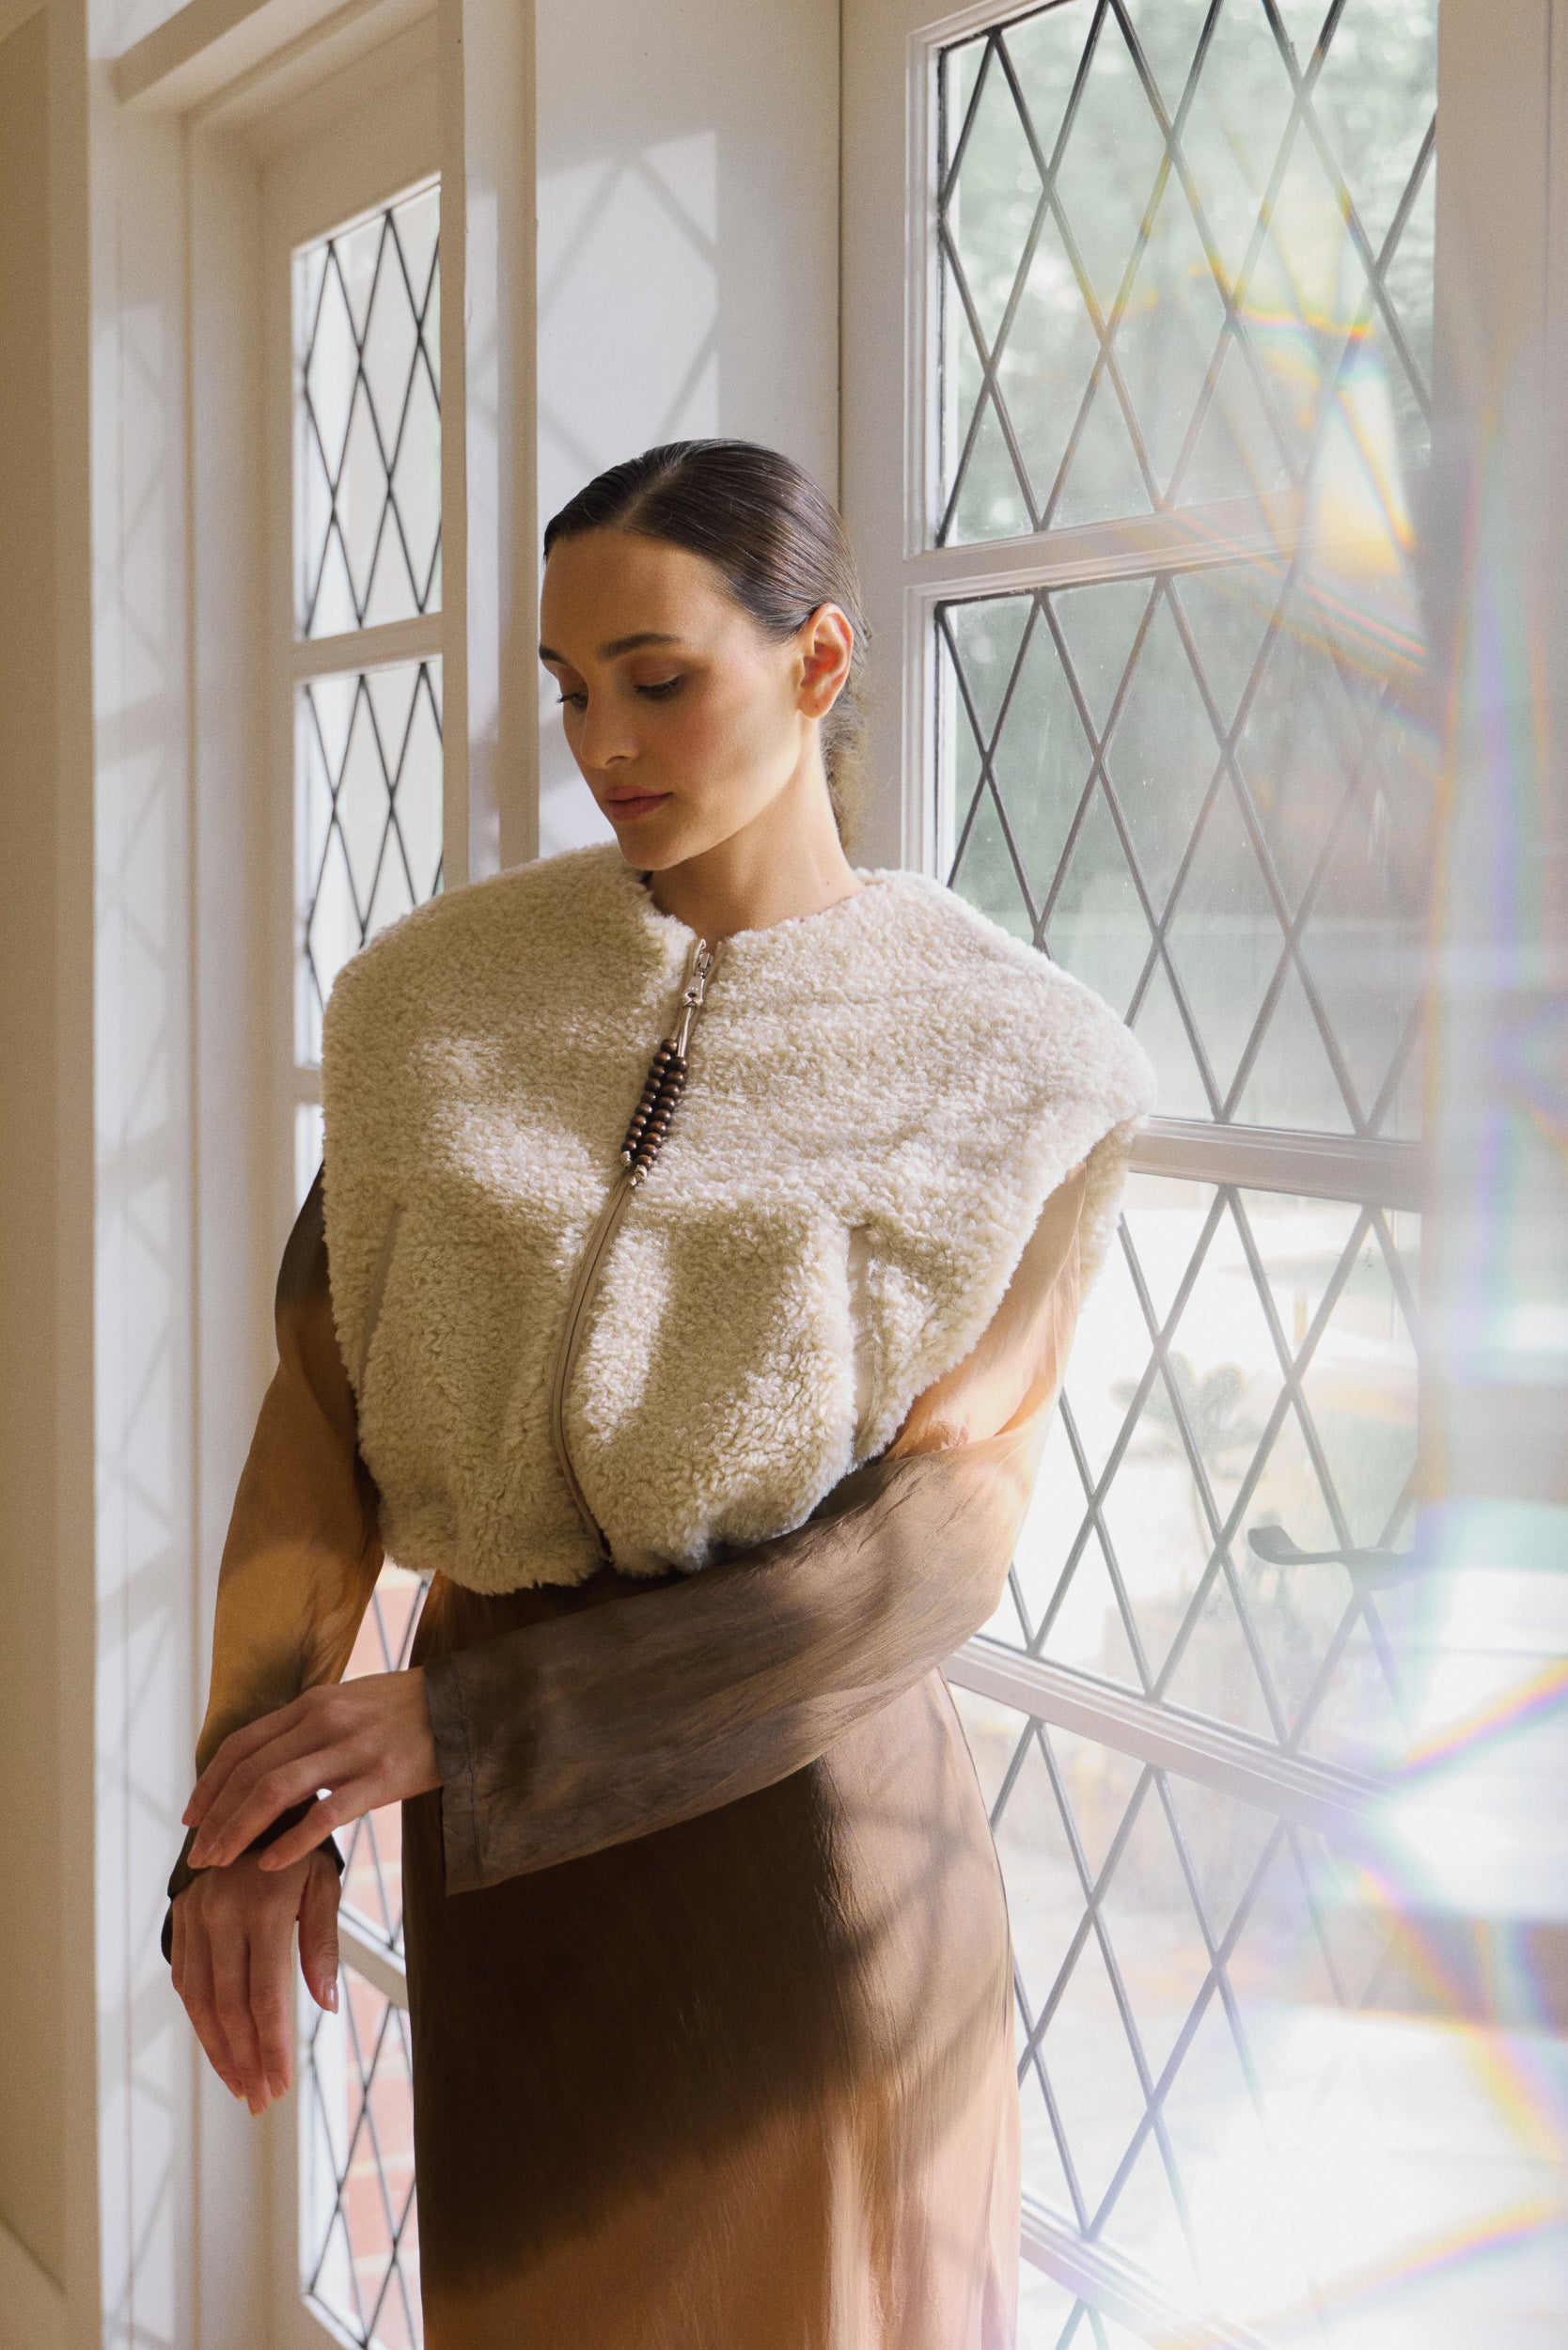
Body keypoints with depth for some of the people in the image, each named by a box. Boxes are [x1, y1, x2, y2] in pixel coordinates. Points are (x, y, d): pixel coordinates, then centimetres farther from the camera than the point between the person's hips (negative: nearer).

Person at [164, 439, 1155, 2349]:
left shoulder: (1016, 1068, -8)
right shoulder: (443, 995, 1)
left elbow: (936, 1542, -15)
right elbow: (324, 1395, 0)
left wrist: (458, 1718, -20)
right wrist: (246, 1815, -12)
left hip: (807, 1813, -3)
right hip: (498, 1843, 3)